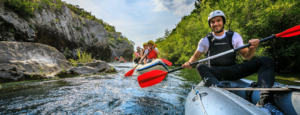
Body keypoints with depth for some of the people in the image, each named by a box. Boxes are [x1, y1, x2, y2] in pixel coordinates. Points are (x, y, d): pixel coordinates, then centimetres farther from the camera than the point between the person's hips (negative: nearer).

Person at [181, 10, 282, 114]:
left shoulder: (234, 36, 11)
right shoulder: (206, 40, 8)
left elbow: (246, 56, 11)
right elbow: (196, 56, 10)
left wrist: (252, 48, -11)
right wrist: (189, 62, -12)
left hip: (232, 71, 3)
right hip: (214, 72, -2)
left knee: (266, 61, -13)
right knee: (200, 67, -34)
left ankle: (265, 101, -33)